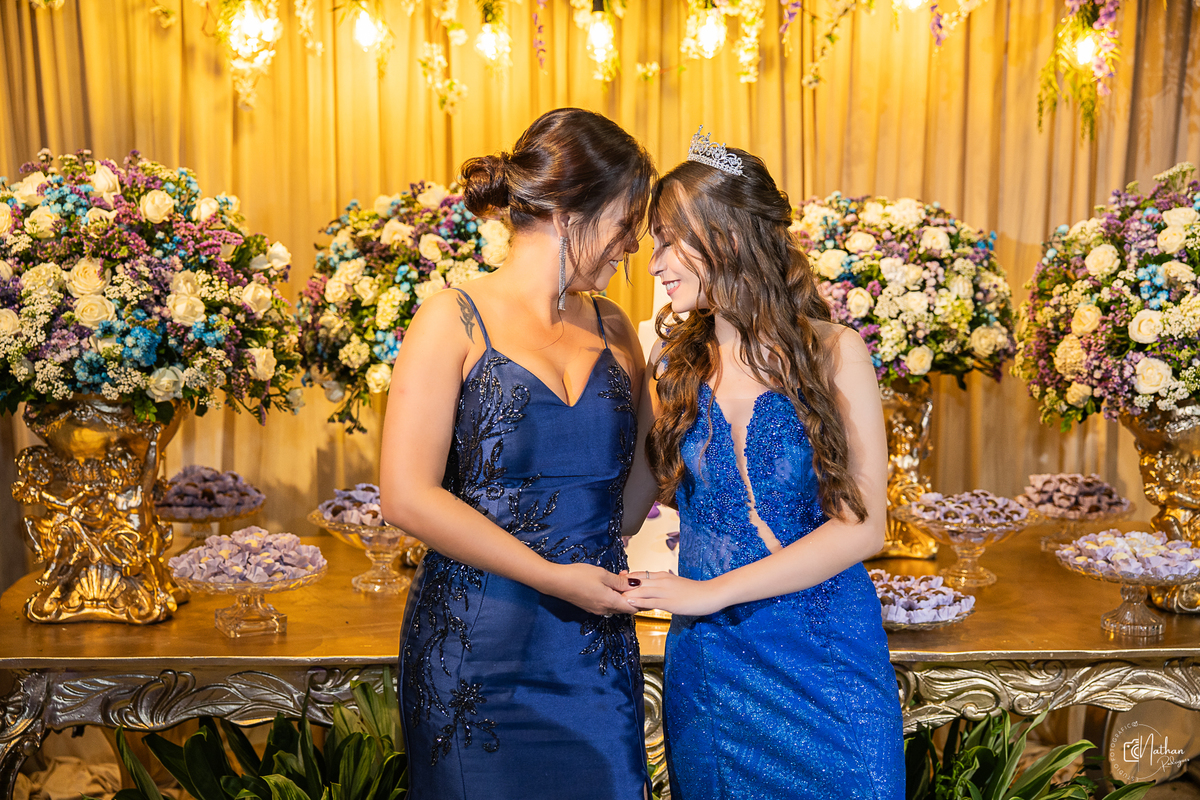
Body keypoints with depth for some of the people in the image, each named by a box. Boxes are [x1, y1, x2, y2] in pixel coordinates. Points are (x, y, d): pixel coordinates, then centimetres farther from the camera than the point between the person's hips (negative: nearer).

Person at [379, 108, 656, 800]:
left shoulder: (613, 330, 9)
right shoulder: (456, 321, -8)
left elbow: (642, 473, 14)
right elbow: (409, 497, -15)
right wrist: (552, 576, -15)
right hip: (478, 655, -4)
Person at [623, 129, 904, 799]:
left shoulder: (834, 354, -8)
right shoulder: (673, 360, 1)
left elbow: (862, 525, -12)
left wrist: (715, 590, -17)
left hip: (827, 652, -2)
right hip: (709, 655, 3)